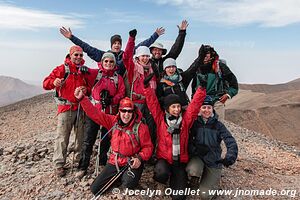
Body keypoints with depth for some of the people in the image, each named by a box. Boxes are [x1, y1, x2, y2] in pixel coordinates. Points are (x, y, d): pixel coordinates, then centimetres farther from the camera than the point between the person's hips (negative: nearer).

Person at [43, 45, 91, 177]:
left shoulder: (85, 71, 12)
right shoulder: (62, 69, -1)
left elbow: (91, 87, 18)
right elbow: (46, 83, -5)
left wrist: (87, 89, -6)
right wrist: (53, 82, -28)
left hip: (81, 108, 4)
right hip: (66, 108, -4)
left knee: (81, 136, 11)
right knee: (62, 137, -3)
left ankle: (79, 160, 27)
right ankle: (59, 165, 9)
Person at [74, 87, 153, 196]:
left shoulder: (141, 127, -12)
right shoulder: (113, 121, -3)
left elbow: (148, 146, -6)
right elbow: (95, 114, -6)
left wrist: (140, 158, -24)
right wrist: (82, 98, -15)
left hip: (132, 163, -3)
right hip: (114, 162, 4)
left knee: (128, 184, -32)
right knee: (95, 189, 2)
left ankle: (125, 178, 6)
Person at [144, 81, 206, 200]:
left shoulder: (185, 119, 0)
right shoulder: (160, 119, -2)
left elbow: (196, 103, -5)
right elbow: (152, 102, -9)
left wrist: (202, 88, -16)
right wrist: (147, 86, -18)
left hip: (180, 160, 1)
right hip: (164, 158, -1)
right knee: (162, 173, -35)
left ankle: (176, 180, 29)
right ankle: (161, 180, 5)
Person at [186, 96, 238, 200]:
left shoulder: (218, 125, -6)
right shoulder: (194, 123, -2)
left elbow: (231, 142, -16)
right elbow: (188, 141, -4)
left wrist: (229, 158, -34)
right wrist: (195, 150, -24)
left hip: (214, 161, 0)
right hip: (197, 157, 1)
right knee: (192, 170, -35)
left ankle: (213, 180, 25)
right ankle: (194, 181, 2)